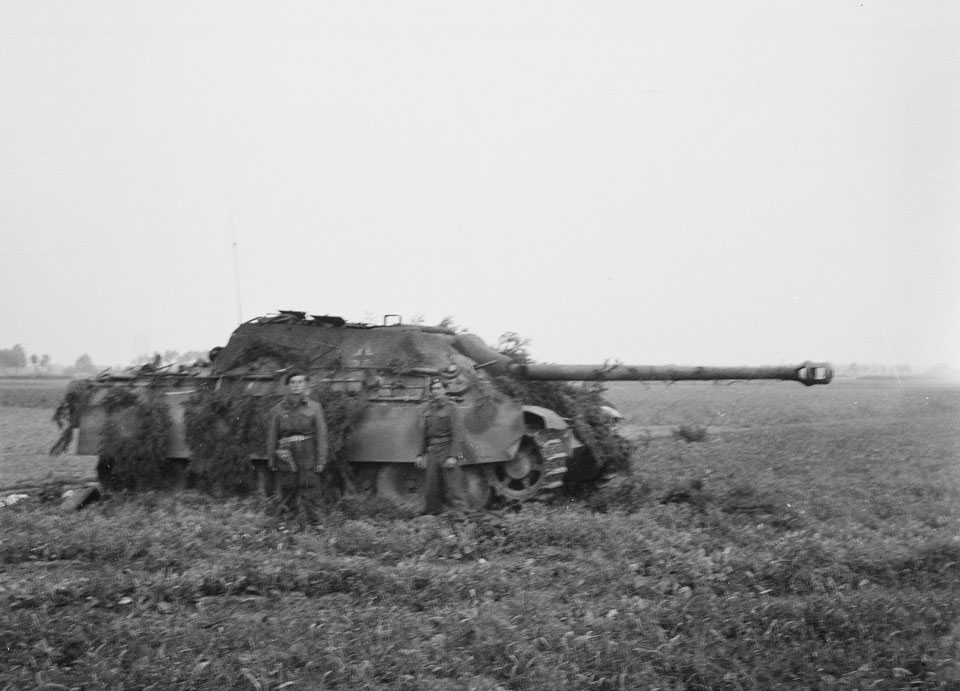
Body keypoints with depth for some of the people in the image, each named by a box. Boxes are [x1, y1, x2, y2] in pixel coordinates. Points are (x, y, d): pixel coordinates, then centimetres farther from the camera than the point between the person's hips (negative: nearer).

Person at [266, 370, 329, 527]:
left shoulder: (314, 407, 6)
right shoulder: (278, 410, 8)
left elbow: (321, 435, 4)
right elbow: (271, 436, 9)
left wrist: (321, 460, -2)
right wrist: (271, 460, 5)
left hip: (308, 460, -1)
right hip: (286, 460, 1)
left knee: (310, 495, -4)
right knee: (288, 496, 4)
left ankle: (315, 524, 0)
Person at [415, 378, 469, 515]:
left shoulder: (450, 408, -5)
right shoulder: (426, 409, 12)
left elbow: (457, 433, -10)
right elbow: (423, 433, 18)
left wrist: (453, 456, -18)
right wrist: (421, 455, 13)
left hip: (448, 451, -6)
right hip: (432, 452, 6)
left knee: (454, 490, -9)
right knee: (431, 491, 7)